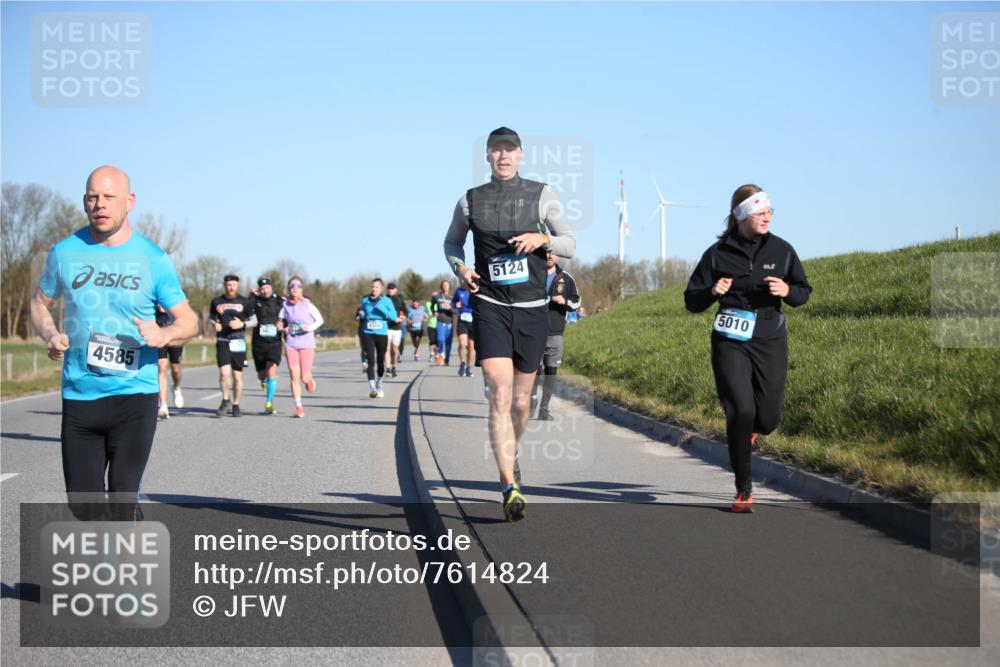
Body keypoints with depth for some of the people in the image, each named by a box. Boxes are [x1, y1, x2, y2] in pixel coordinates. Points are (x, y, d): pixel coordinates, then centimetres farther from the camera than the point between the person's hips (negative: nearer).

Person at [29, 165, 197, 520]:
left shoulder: (153, 259, -2)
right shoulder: (65, 252, 3)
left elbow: (188, 320, 4)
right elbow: (40, 303, 18)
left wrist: (164, 335, -19)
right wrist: (51, 336, -3)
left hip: (134, 397, -2)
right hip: (78, 397, 3)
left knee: (122, 501, -6)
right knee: (82, 503, 6)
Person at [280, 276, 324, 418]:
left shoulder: (307, 305, -4)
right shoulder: (285, 305, 3)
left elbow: (320, 320, 5)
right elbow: (281, 321, 17)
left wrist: (310, 327, -12)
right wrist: (284, 328, -3)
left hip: (307, 344, -2)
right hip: (291, 344, 2)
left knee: (305, 377, -3)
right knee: (294, 376, -6)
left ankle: (310, 380, 36)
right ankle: (298, 407, 4)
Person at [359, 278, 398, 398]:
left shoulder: (386, 301, 0)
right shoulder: (365, 300, 7)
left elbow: (394, 316, -7)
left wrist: (383, 310, -20)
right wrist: (362, 315, 1)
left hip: (382, 334, 0)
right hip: (369, 334, 0)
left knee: (380, 361, 10)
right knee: (371, 360, -12)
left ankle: (379, 384, 33)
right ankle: (372, 388, -16)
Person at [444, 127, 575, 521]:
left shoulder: (541, 195, 4)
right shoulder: (470, 201, 5)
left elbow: (570, 245, 7)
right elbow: (451, 242, 21)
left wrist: (543, 239, -14)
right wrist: (460, 268, 1)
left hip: (532, 310, 1)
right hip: (490, 307, -1)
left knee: (521, 399, 11)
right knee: (500, 394, -17)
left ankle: (512, 455, 42)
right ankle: (510, 486, -22)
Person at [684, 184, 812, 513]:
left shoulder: (782, 250, 3)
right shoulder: (718, 254, -2)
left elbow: (804, 291, 12)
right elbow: (691, 301, 3)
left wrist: (787, 291, -11)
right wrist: (712, 292, -19)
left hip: (770, 341, 2)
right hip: (730, 341, -2)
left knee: (768, 418, -1)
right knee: (740, 410, -13)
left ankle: (747, 428, 39)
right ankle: (744, 489, 2)